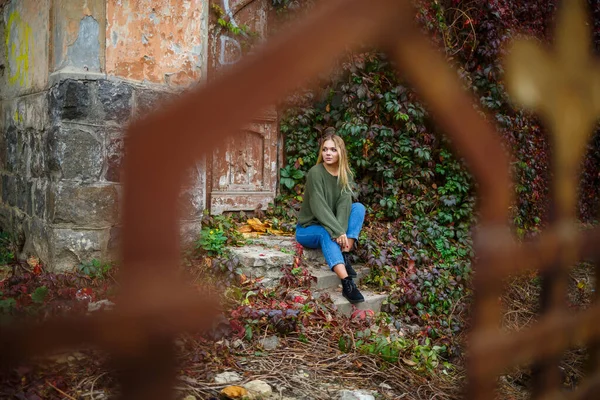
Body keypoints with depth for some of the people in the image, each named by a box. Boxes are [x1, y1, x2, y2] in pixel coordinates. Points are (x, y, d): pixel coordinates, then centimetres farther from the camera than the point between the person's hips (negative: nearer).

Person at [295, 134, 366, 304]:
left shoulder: (346, 175, -1)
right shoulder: (315, 172, -17)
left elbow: (344, 204, -16)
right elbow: (319, 207, -26)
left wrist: (341, 231, -32)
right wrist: (338, 232, -35)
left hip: (330, 225, 6)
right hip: (308, 229, -5)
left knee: (358, 207, -15)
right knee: (326, 234, -38)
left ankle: (345, 256, -27)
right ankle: (347, 283, -52)